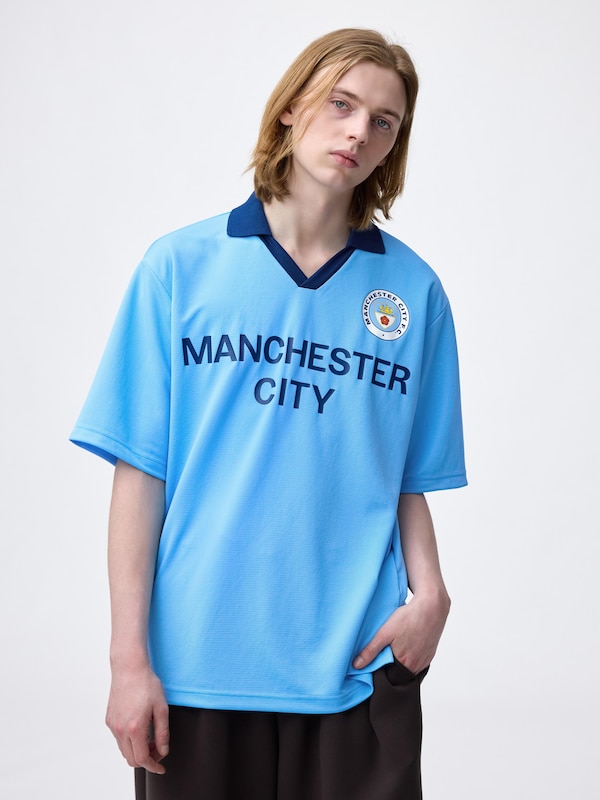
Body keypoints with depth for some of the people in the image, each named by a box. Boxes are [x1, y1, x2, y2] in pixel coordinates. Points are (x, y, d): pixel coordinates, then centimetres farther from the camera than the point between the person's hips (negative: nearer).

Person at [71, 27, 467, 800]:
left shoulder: (413, 289, 5)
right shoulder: (179, 267, 0)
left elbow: (410, 482, 8)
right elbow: (140, 476, -3)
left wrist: (428, 592, -9)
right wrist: (129, 657, -6)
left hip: (358, 670, 1)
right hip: (197, 663, -1)